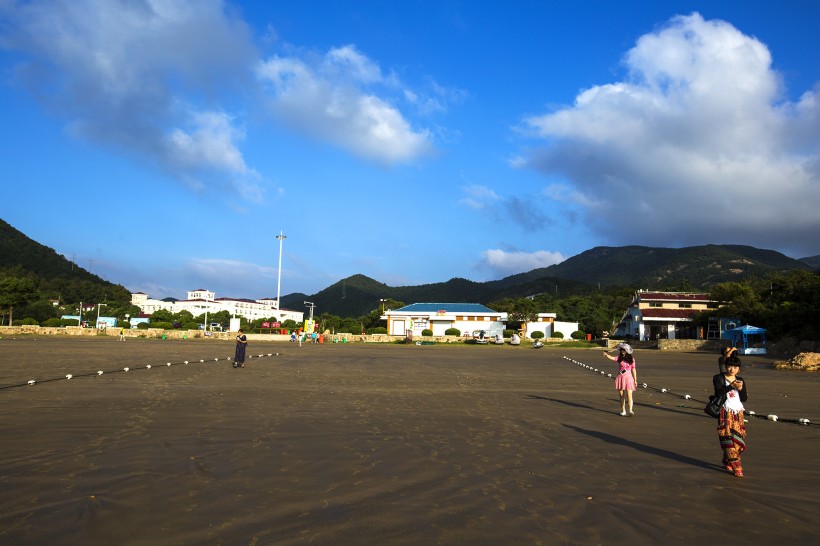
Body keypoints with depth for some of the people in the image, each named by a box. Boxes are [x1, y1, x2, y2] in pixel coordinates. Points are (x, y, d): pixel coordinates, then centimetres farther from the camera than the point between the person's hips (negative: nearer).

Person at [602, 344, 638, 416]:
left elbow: (633, 370, 5)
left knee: (629, 395, -10)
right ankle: (623, 410, 19)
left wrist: (635, 380, 5)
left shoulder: (631, 359, 0)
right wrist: (606, 355, -39)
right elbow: (612, 358, -19)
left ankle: (631, 410, -11)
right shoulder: (619, 358, 0)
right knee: (621, 395, 8)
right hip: (620, 378, 2)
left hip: (628, 378, -2)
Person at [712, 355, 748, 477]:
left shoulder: (740, 380, 13)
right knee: (728, 439, -10)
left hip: (738, 413, 5)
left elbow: (744, 398, 6)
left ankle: (727, 462, 22)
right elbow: (719, 393, -17)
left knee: (738, 439, 3)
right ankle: (736, 467, -9)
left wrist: (741, 389, -12)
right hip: (725, 413, -5)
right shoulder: (719, 378, -1)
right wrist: (731, 386, -30)